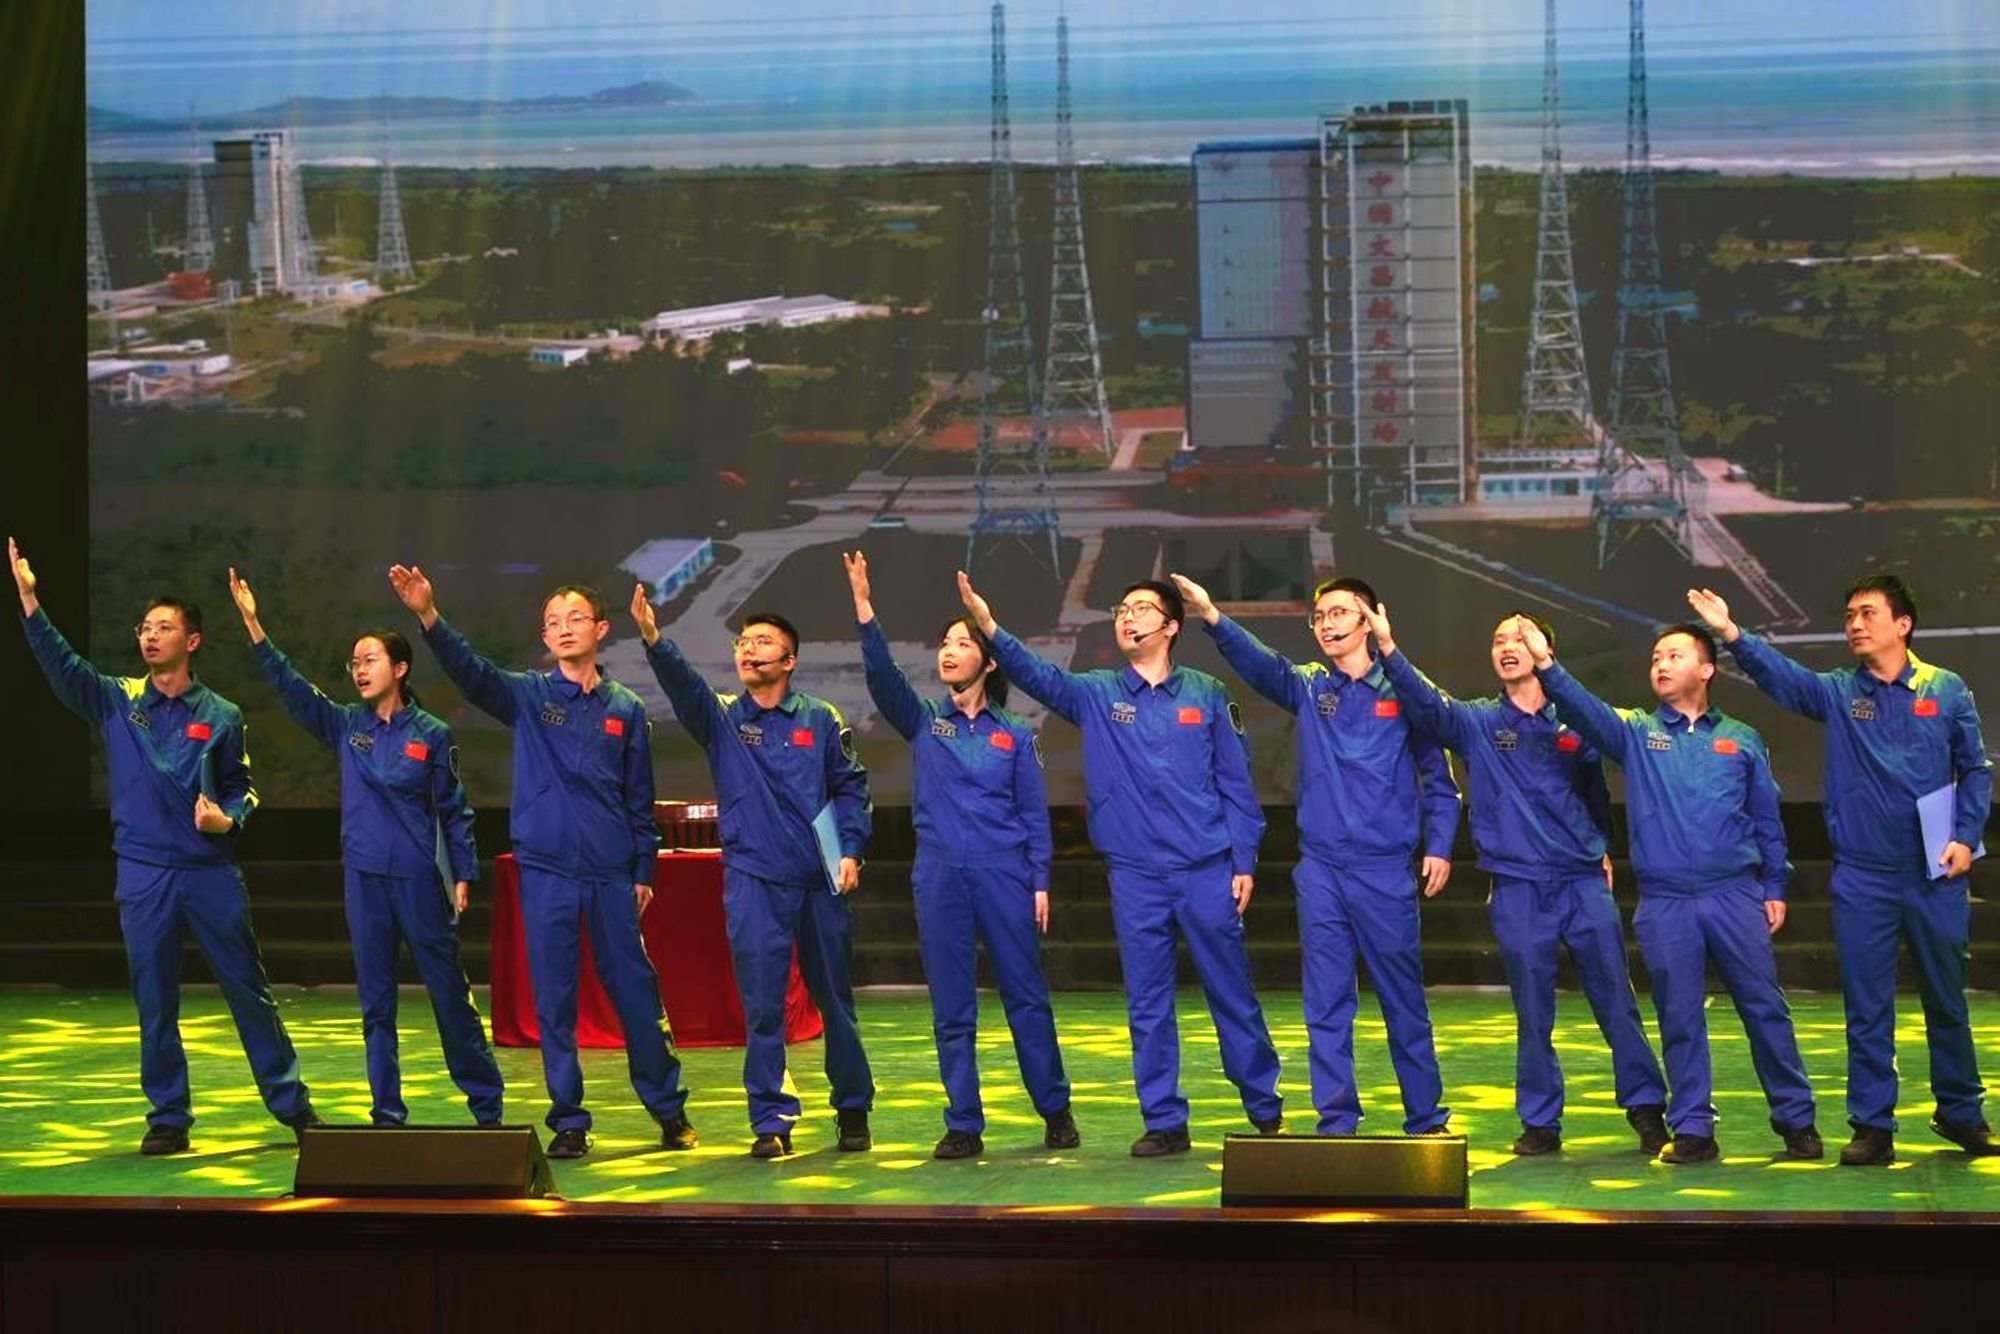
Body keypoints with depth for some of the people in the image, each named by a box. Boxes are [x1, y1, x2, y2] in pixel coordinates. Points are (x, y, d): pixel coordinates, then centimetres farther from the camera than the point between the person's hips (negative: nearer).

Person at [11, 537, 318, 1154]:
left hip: (211, 872, -1)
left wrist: (228, 819, -14)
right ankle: (167, 1118, 13)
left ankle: (292, 1104, 13)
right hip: (143, 876, 1)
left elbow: (240, 788, 9)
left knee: (248, 990, 4)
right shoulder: (118, 700, 2)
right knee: (155, 1003, 4)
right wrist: (29, 600, -23)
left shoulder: (220, 716, 1)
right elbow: (61, 665, -11)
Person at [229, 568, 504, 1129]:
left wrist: (463, 875, -3)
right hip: (364, 877, 3)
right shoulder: (346, 726, 5)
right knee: (375, 999, 5)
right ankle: (387, 1112, 11)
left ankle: (487, 1103, 12)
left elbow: (454, 810, 2)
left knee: (449, 992, 1)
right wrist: (254, 626, -14)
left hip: (420, 880, -3)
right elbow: (291, 687, -4)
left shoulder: (431, 734, -2)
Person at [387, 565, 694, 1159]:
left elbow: (639, 799, 11)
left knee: (634, 989, 4)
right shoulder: (528, 696, 3)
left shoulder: (625, 709, 7)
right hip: (546, 870, 0)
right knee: (554, 999, 2)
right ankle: (569, 1120, 10)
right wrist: (429, 617, -32)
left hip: (612, 872, 1)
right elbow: (470, 671, -15)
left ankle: (668, 1108, 18)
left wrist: (644, 871, 7)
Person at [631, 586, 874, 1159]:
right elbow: (682, 684, -14)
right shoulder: (721, 717, 4)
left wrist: (851, 850, -6)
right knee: (762, 1005, -3)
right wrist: (653, 640, -32)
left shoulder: (821, 720, 4)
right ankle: (771, 1121, 3)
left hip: (820, 880, 0)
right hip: (753, 880, 0)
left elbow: (851, 786, 7)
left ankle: (853, 1111, 22)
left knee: (835, 999, 9)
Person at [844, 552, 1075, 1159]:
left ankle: (1056, 1111, 12)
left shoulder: (1014, 735, 8)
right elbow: (881, 674, -7)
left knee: (1027, 997, 1)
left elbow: (1035, 815, 7)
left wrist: (1040, 883, -2)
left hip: (1003, 876, -1)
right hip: (940, 878, 1)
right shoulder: (923, 722, 9)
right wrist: (864, 607, -19)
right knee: (952, 1010, 2)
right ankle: (963, 1125, 7)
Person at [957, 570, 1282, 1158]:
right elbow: (1036, 673, -12)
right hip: (1135, 875, 2)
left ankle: (1265, 1108, 20)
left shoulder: (1206, 694, 2)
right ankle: (1165, 1122, 12)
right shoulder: (1096, 694, 5)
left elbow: (1235, 782, 4)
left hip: (1207, 871, -2)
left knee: (1232, 994, 6)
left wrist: (1244, 861, -2)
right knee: (1147, 1004, 4)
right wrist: (988, 626, -30)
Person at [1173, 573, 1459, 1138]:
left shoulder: (1402, 691, 2)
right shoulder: (1308, 687, 7)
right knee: (1326, 1002, 2)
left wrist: (1439, 846, -6)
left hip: (1386, 869, -2)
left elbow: (1438, 778, 5)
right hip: (1320, 868, 2)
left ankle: (1426, 1118, 14)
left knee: (1403, 998, 4)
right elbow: (1259, 663, -12)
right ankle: (1336, 1122, 7)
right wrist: (1213, 619, -29)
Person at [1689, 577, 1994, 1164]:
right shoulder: (1838, 692, 2)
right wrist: (1731, 633, -30)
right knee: (1867, 1010, 2)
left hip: (1936, 876, -1)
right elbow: (1779, 675, -14)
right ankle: (1872, 1126, 9)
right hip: (1862, 879, 1)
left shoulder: (1945, 690, 0)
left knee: (1947, 1000, 10)